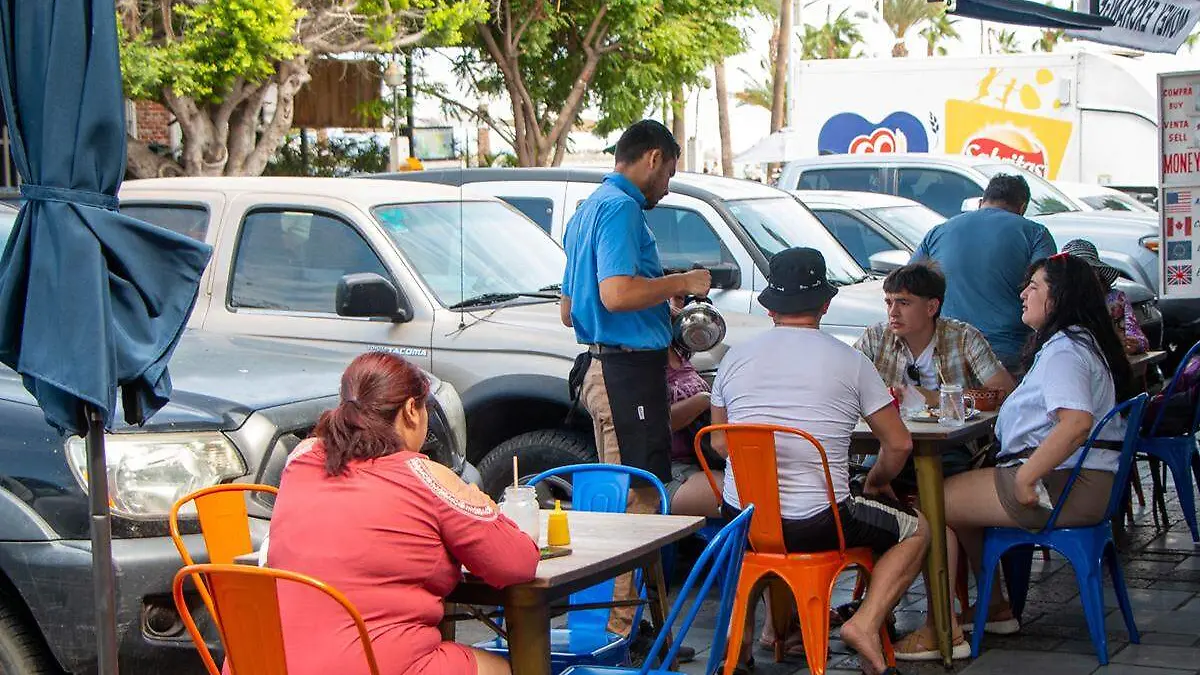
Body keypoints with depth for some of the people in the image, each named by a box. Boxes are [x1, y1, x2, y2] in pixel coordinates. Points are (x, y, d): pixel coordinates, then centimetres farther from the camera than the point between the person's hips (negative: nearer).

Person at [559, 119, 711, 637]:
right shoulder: (620, 207, -12)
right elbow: (616, 293, -26)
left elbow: (569, 309, 26)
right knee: (637, 498, -9)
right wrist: (682, 283, -12)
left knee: (620, 496, 15)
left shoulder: (590, 209, 20)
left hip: (603, 366, 11)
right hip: (627, 368, -11)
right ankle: (621, 625, -7)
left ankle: (617, 613, 20)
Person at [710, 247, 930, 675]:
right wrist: (877, 480, 20)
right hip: (817, 525, -4)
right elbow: (899, 444, 1)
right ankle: (866, 622, -2)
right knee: (917, 530, 18)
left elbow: (719, 443, 16)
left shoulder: (734, 359, 5)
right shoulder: (850, 362, -3)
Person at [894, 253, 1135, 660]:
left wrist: (1025, 477, -27)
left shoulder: (1064, 349, -16)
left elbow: (1077, 422, -31)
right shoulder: (1078, 343, 20)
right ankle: (995, 608, 25)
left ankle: (940, 630, -6)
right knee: (960, 496, 23)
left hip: (1062, 488, -11)